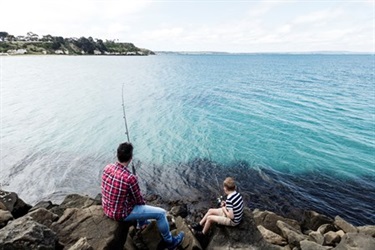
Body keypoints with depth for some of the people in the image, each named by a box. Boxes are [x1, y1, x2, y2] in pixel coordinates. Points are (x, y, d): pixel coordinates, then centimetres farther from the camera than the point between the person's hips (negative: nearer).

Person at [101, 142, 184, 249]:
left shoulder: (107, 167, -10)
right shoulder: (130, 178, -32)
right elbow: (139, 200, -17)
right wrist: (143, 203, 8)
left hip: (106, 208, 8)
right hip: (121, 213, -8)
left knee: (140, 202, 33)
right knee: (161, 213, 3)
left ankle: (143, 224, 52)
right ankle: (169, 241, 26)